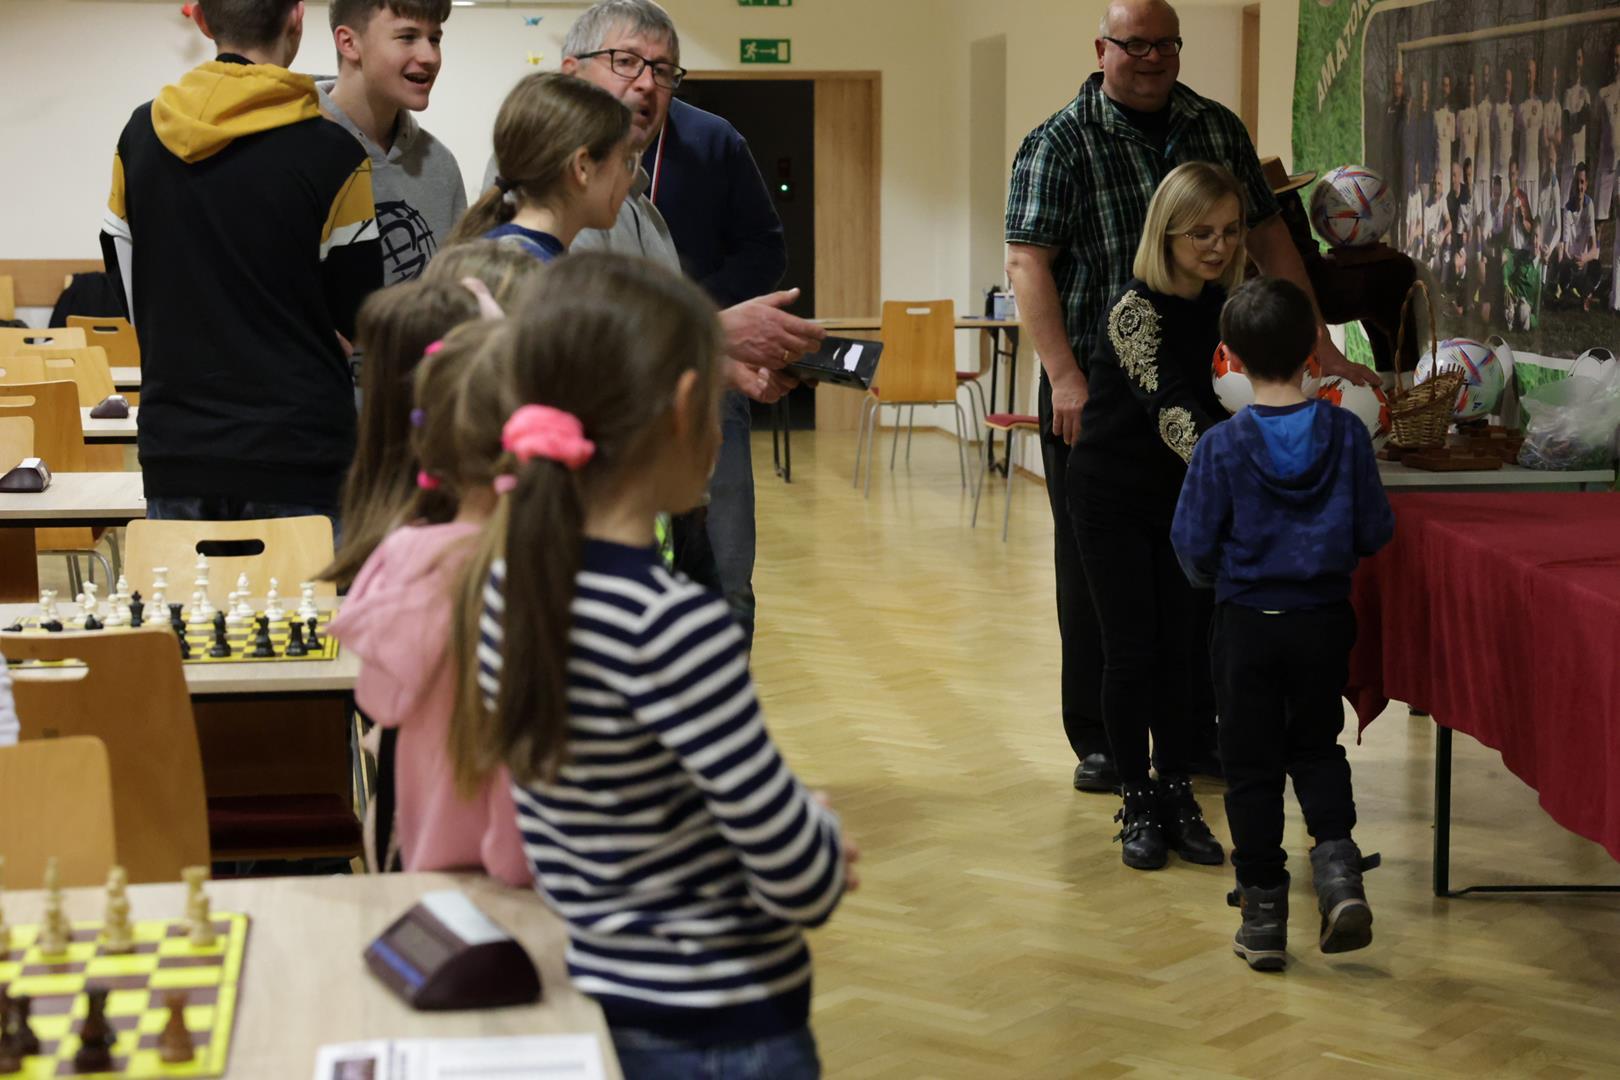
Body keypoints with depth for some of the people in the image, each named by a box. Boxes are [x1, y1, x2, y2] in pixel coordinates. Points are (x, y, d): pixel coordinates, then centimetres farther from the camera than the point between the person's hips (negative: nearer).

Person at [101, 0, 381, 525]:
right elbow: (357, 326, -4)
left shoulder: (139, 135, 4)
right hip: (295, 457, -4)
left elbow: (133, 301, 10)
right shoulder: (330, 153, -11)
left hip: (173, 452, 5)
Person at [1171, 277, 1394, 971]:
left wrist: (1212, 578, 12)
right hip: (1324, 620, 2)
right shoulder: (1346, 434, -7)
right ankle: (1338, 865, -3)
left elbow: (1193, 544, -10)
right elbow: (1376, 533, -2)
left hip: (1247, 623, -2)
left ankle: (1263, 917, 12)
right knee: (1316, 748, 20)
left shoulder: (1222, 446, -13)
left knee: (1252, 765, 9)